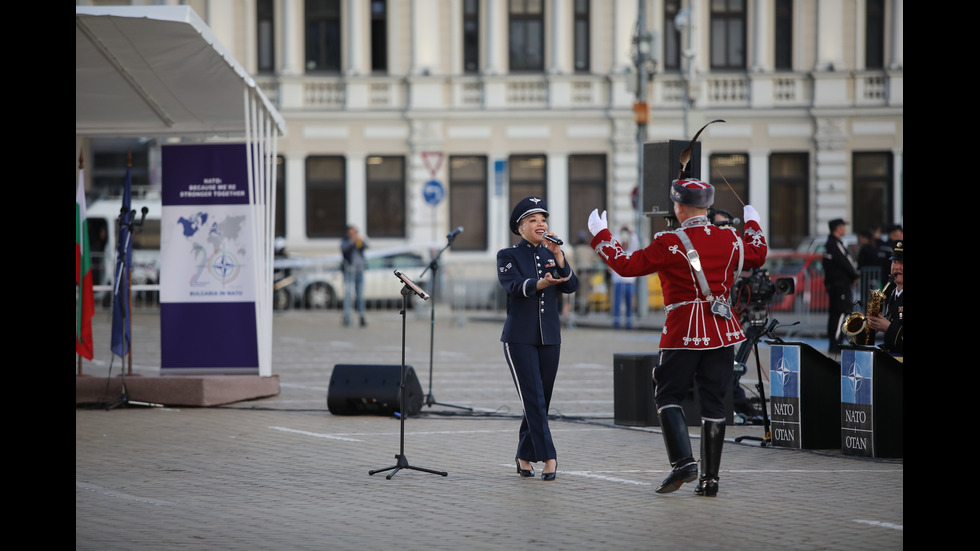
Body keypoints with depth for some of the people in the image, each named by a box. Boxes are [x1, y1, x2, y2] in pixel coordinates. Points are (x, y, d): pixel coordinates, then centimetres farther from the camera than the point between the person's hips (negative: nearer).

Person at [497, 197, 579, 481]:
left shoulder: (552, 254, 11)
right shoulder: (508, 256, 0)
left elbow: (571, 286, -3)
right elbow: (514, 285, -19)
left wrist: (558, 255, -14)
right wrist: (541, 283, -37)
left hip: (549, 337, 4)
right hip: (520, 338, -4)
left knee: (541, 402, 6)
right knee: (534, 399, -13)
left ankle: (525, 456, 19)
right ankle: (548, 457, -17)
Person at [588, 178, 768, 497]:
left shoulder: (669, 243, -11)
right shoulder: (730, 239, 4)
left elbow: (627, 265, -4)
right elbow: (758, 255, 25)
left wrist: (600, 234, 9)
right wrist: (753, 225, 43)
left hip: (683, 332, -4)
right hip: (723, 330, 5)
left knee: (668, 395, 6)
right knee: (713, 401, 7)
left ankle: (683, 461, -12)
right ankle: (710, 478, 7)